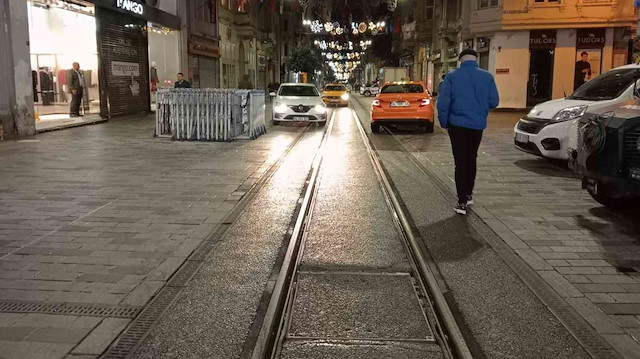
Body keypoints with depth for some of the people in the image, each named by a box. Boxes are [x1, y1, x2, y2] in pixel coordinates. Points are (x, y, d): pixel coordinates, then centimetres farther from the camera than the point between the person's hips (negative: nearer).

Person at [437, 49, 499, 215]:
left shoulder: (452, 76, -5)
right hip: (477, 125, 2)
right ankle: (468, 195, 30)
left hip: (457, 124, -2)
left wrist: (444, 122, 2)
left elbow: (443, 102, -8)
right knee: (471, 160, 19)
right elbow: (494, 102, 1)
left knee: (461, 162, 0)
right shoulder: (487, 77, -1)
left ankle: (462, 201, -5)